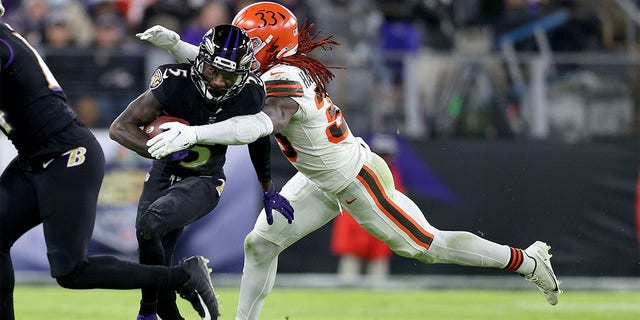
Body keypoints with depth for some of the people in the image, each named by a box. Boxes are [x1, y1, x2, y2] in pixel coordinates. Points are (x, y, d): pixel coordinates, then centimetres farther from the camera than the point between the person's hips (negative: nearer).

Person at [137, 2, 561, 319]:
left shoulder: (283, 80, -32)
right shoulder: (269, 70, -4)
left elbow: (265, 122, -52)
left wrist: (194, 132, -61)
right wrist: (175, 44, -8)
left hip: (356, 180, -9)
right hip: (321, 184, 9)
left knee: (426, 246, 1)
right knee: (261, 243, 1)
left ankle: (527, 261, 16)